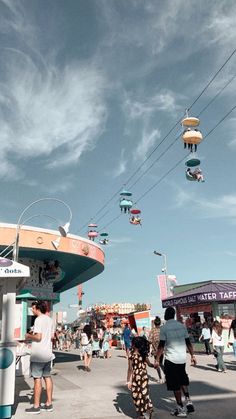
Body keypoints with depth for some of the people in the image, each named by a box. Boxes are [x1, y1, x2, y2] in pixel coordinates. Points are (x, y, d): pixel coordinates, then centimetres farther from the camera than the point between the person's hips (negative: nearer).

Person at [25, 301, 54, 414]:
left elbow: (38, 337, -21)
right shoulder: (49, 320, 11)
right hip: (48, 353, 8)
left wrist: (29, 336, -4)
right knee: (47, 377, 12)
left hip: (38, 355, -8)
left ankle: (36, 406, 7)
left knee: (37, 379, -1)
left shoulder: (39, 320, -15)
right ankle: (49, 404, 18)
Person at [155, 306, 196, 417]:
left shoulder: (164, 328, -10)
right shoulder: (182, 326, 4)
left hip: (171, 360, -5)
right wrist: (192, 355, 14)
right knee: (183, 381, 24)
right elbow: (188, 342, 6)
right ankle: (188, 402, 16)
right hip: (182, 358, 5)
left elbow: (161, 346, -12)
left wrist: (157, 360, -5)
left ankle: (181, 409, 11)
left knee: (175, 385, 6)